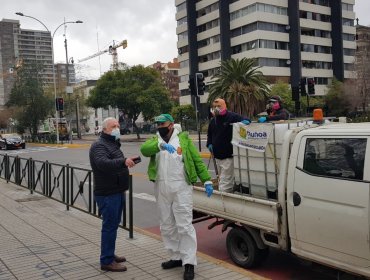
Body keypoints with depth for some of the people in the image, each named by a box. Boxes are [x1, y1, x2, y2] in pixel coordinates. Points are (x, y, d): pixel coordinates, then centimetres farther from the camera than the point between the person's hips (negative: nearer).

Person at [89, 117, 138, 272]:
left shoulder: (113, 144, 17)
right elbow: (103, 163, -35)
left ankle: (110, 255, 30)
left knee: (113, 224, 17)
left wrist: (128, 161, 8)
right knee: (109, 226, -6)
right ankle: (106, 261, 2)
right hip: (107, 194, -10)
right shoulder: (99, 146, -15)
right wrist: (123, 161, -47)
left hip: (117, 192, 10)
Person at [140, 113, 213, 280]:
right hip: (161, 190, 5)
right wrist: (161, 145, -30)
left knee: (184, 225, -6)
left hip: (181, 188, -4)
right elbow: (144, 150, -13)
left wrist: (207, 181, -6)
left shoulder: (183, 139, 2)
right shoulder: (155, 140, 10)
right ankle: (176, 257, 27)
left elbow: (197, 160, 1)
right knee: (167, 226, 13)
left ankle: (189, 263, 0)